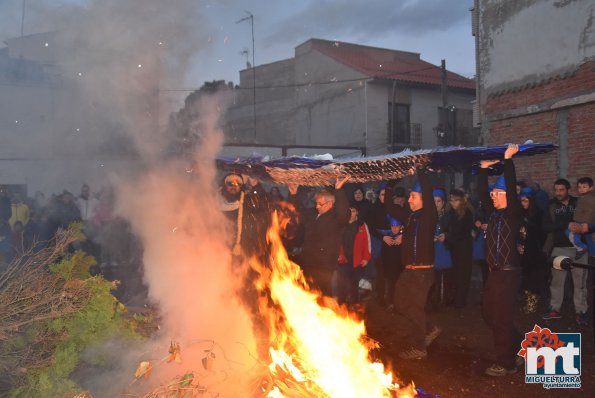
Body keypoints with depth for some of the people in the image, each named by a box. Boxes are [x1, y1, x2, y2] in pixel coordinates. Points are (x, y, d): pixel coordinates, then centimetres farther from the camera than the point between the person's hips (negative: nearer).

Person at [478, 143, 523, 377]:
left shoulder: (513, 213, -8)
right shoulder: (493, 214, 11)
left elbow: (512, 188, -19)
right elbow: (481, 193, 14)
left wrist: (508, 159, -18)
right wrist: (484, 169, 10)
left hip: (508, 273, -8)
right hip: (494, 272, 8)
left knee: (502, 317, -3)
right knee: (488, 312, 15)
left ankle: (506, 363, 10)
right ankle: (518, 345, 32)